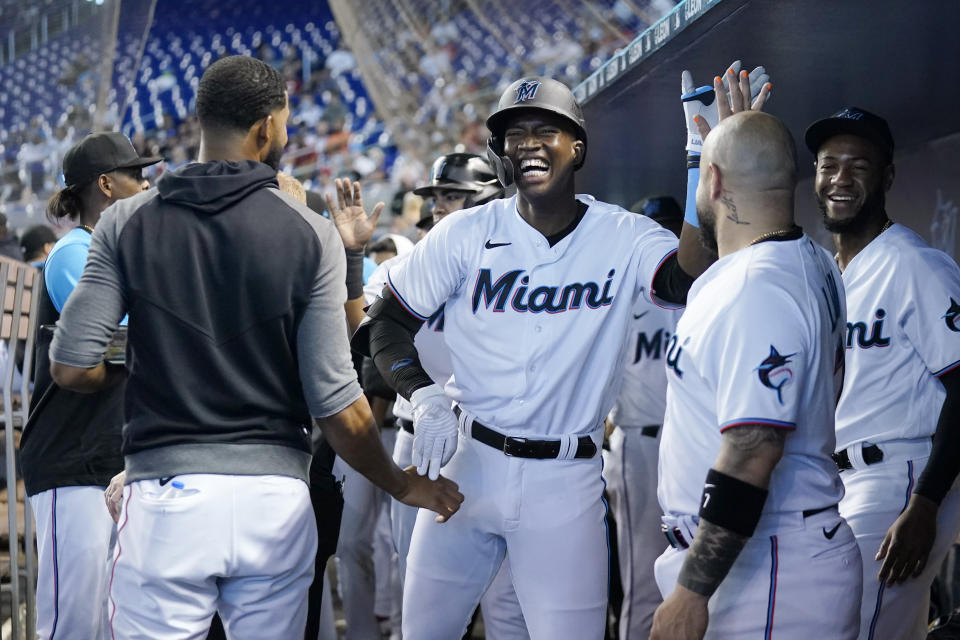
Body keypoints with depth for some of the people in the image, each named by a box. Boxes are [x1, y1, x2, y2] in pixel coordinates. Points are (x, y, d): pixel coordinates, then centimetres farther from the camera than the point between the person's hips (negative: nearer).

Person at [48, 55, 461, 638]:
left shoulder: (128, 223, 1)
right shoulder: (310, 235, -3)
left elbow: (72, 367, -4)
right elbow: (336, 404, -6)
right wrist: (403, 485, 10)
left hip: (166, 497, 0)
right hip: (274, 500, 0)